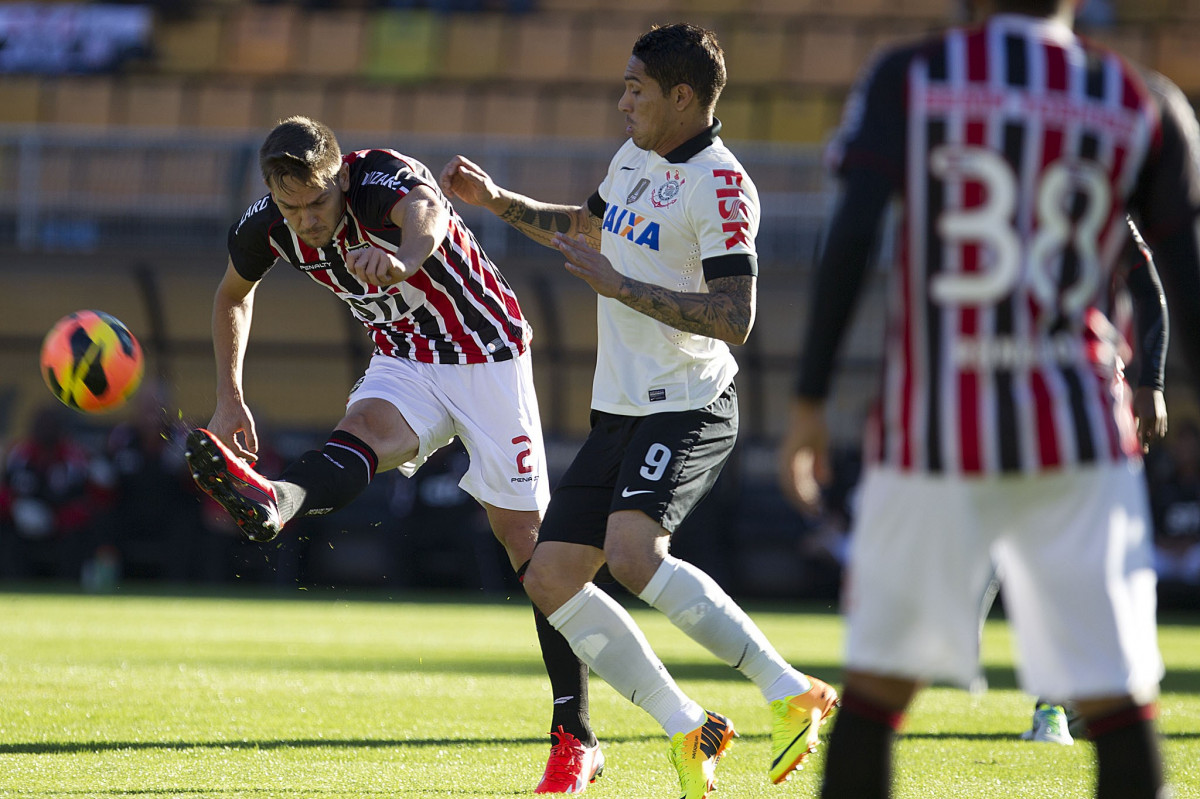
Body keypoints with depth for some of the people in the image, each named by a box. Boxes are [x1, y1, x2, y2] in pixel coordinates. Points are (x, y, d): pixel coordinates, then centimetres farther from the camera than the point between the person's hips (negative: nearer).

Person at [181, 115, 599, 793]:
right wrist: (230, 399, 8)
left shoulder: (385, 179, -28)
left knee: (525, 535, -6)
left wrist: (405, 257, -77)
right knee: (363, 435, -30)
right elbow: (234, 295, 13)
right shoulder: (267, 227, -10)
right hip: (405, 363, 4)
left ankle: (575, 727, -1)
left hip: (488, 357, -4)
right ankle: (270, 502, -64)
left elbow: (428, 212, -54)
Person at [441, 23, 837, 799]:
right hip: (620, 412, 9)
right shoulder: (635, 156, 12)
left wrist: (619, 285, -26)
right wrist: (498, 201, 27)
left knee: (633, 552, -31)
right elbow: (588, 227, 35)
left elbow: (734, 318, -26)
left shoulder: (720, 186, -16)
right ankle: (688, 730, 8)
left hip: (688, 408, -9)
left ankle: (790, 692, -24)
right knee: (551, 577, 2)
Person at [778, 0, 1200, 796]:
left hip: (932, 428, 0)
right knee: (1117, 697, 0)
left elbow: (852, 237, -7)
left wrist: (811, 402, -4)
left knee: (880, 676, 11)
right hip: (1075, 432, 0)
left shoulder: (909, 79, 2)